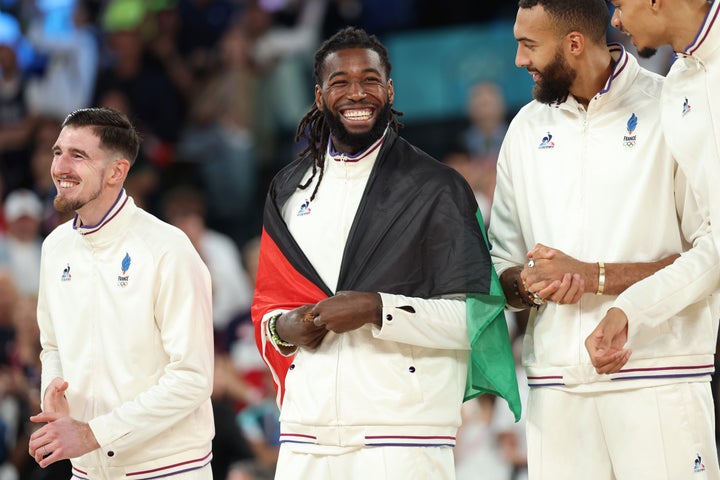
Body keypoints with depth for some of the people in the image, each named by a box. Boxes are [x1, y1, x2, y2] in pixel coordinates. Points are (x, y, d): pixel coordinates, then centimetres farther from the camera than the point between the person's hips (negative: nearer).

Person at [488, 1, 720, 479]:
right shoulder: (527, 129, 16)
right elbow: (501, 265, 17)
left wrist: (596, 278, -13)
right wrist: (527, 283, -7)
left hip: (658, 381, -4)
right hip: (556, 386, 4)